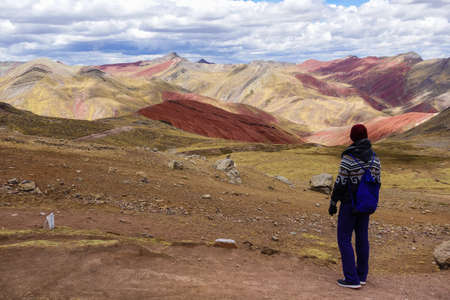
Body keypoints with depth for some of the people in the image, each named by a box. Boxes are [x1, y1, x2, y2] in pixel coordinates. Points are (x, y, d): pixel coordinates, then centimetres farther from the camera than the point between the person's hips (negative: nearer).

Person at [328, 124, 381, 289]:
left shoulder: (348, 158, -21)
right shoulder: (374, 157, -1)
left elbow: (340, 183, -17)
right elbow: (377, 182, 5)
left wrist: (332, 204, -5)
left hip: (350, 204, -6)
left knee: (344, 239, 3)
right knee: (362, 237, 16)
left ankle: (352, 279, 2)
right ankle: (362, 275, 25)